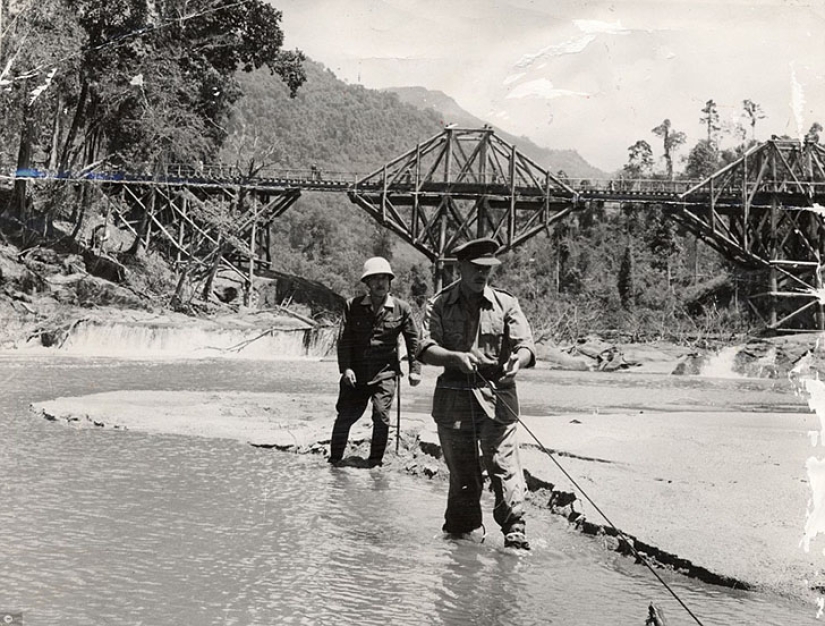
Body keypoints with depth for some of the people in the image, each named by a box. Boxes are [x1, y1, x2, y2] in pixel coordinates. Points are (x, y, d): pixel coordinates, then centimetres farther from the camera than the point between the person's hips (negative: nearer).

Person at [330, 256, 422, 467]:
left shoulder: (401, 308, 0)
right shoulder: (353, 306, 0)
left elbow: (413, 339, 6)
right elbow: (344, 339, -1)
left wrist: (415, 369, 2)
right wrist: (345, 368, -9)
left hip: (385, 373, 0)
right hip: (356, 372, 1)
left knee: (381, 416, -7)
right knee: (346, 415, 3)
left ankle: (375, 460, 11)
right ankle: (335, 457, 20)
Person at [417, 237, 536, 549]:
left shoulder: (505, 303, 6)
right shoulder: (439, 305, 5)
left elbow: (526, 344, 0)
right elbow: (426, 349, -4)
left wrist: (518, 359, -23)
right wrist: (456, 357, -22)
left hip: (497, 395, -1)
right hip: (454, 397, 1)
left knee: (503, 463, -11)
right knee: (461, 469, 8)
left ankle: (514, 529, -5)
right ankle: (465, 529, 23)